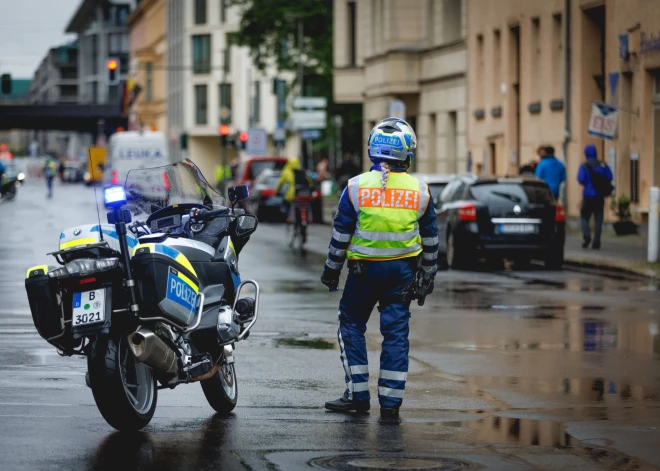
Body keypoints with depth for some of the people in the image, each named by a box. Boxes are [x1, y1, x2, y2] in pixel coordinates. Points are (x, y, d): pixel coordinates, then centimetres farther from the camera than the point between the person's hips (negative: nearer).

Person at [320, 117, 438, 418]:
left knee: (351, 326, 11)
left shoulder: (356, 187, -7)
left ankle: (358, 395, 7)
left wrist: (332, 269, 8)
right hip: (402, 270, 2)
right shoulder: (420, 191, 0)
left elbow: (341, 234, -3)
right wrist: (427, 276, 18)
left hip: (364, 269, -2)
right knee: (396, 332, 5)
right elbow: (430, 239, 7)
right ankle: (390, 401, 4)